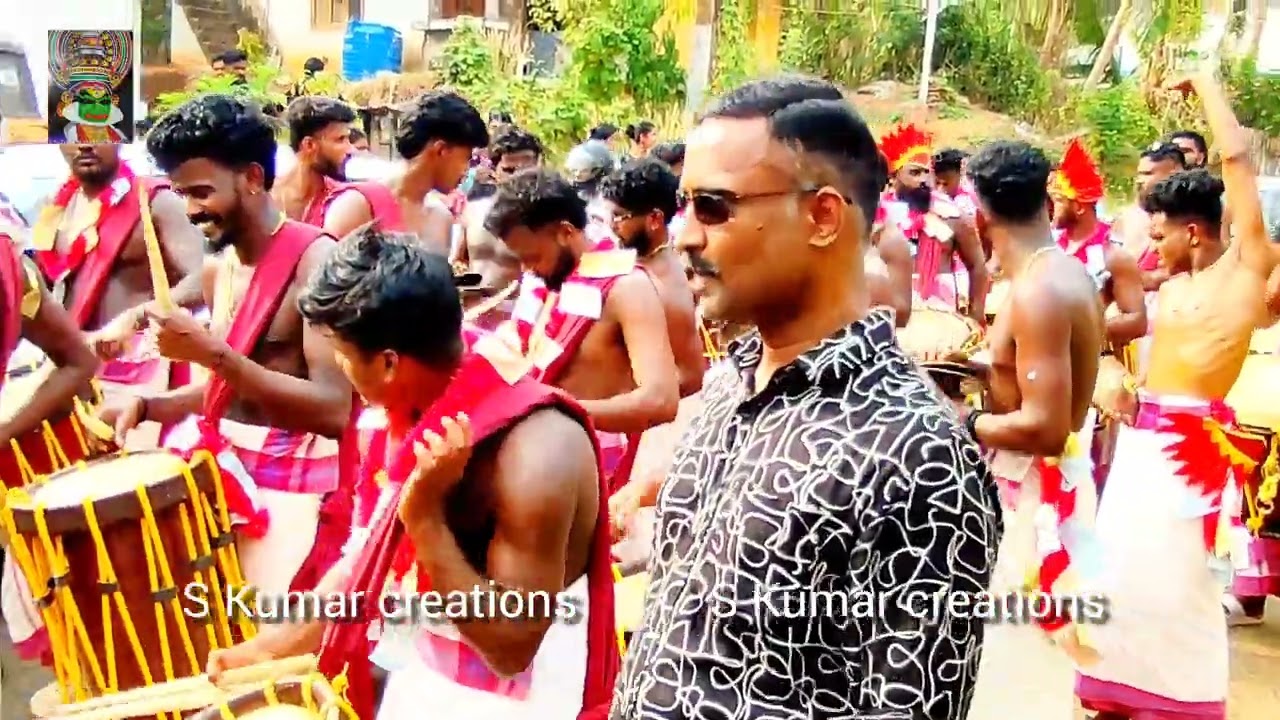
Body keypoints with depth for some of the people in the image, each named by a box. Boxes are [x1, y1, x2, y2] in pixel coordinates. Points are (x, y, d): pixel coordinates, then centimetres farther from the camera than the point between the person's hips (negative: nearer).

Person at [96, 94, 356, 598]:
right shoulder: (219, 268, 10)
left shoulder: (316, 260, -16)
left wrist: (213, 350, -26)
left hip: (294, 487, -8)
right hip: (221, 473, 8)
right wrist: (145, 406, 4)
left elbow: (333, 410, -23)